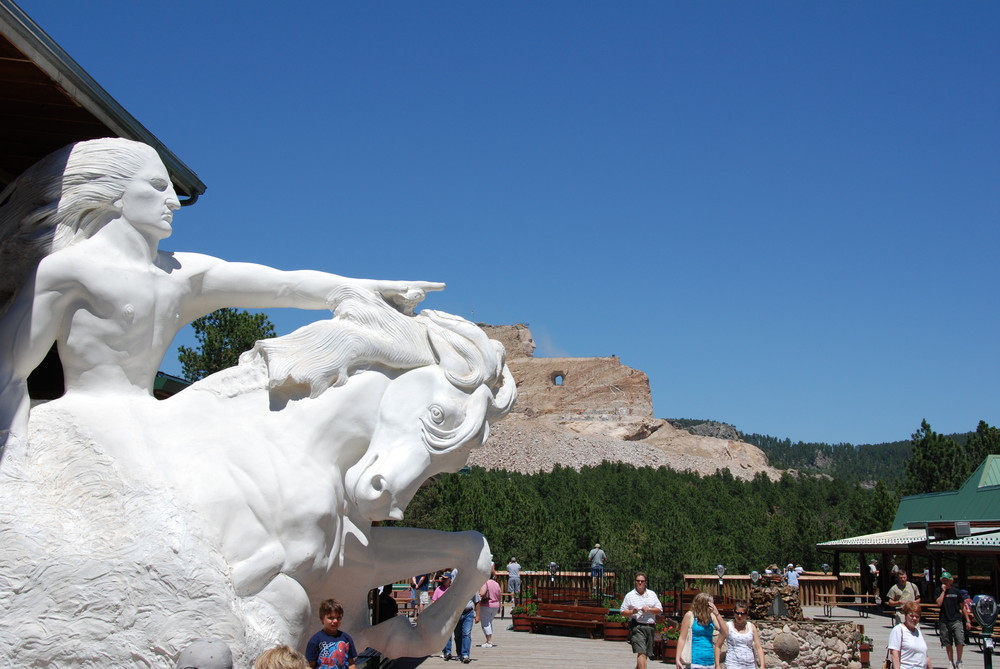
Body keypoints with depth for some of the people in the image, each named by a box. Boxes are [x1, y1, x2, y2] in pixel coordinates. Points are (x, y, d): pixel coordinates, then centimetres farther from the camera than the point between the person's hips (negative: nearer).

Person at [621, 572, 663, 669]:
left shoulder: (652, 594, 15)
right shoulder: (630, 595, 6)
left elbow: (660, 610, 10)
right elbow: (623, 612, 5)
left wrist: (649, 610, -7)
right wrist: (632, 612, -14)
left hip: (650, 626, 4)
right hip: (636, 627, -4)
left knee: (646, 654, 10)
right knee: (641, 652, -17)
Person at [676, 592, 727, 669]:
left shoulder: (712, 616, 7)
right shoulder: (690, 616, -4)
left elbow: (725, 633, 0)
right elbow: (682, 638, -2)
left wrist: (717, 614, -9)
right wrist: (678, 660, -8)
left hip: (710, 662, 4)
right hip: (695, 662, -4)